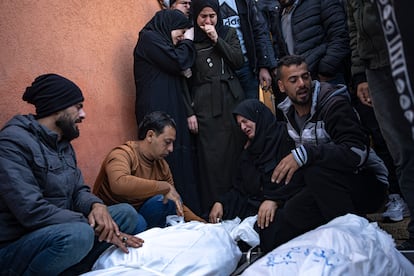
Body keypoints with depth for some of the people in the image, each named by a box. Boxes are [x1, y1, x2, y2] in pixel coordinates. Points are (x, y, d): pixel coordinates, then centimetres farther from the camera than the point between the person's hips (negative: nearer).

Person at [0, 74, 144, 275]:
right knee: (78, 234, -35)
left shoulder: (64, 144, 12)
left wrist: (97, 206, -13)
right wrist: (94, 227, -23)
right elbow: (32, 210, -26)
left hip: (56, 233, 9)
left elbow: (79, 191, 12)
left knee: (126, 213, -2)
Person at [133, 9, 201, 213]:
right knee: (171, 161, -14)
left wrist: (185, 70, 1)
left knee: (182, 160, 3)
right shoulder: (149, 38, -1)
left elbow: (182, 71, 24)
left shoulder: (159, 40, 27)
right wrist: (188, 43, 6)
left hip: (173, 111, 9)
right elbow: (177, 62, -11)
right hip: (158, 112, -9)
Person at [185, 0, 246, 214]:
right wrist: (189, 112, -5)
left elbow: (239, 61, 1)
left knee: (236, 152, 3)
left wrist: (216, 39, -7)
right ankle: (211, 209, 0)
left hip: (232, 100, 3)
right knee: (211, 158, -5)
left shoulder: (228, 33, 14)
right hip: (205, 106, -3)